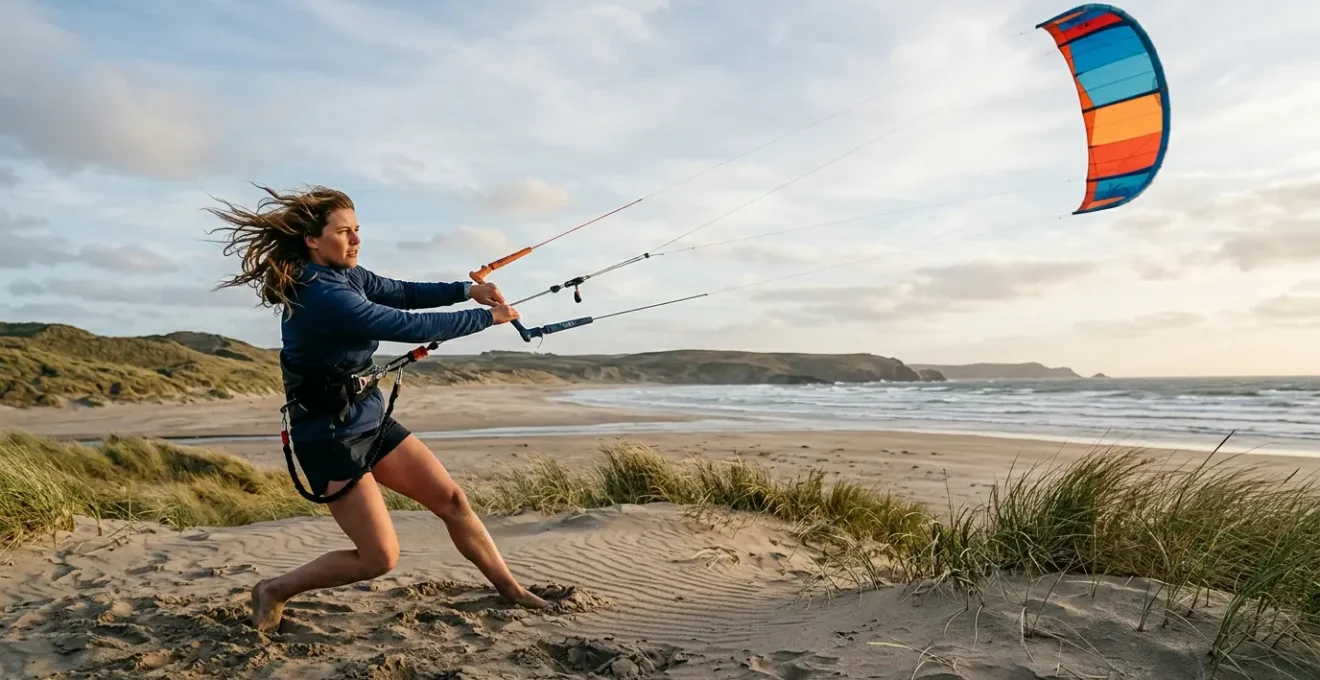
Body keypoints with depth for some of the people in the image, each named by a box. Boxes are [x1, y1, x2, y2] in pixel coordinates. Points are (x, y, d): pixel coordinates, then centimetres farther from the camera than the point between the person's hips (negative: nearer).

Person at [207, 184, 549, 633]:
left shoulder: (345, 275, 3)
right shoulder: (321, 297, -25)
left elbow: (402, 293, 8)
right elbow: (411, 326, -25)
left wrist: (467, 290, -7)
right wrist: (487, 317, -16)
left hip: (371, 421, 9)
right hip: (329, 437, -9)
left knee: (451, 499, 6)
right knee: (380, 557, -6)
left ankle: (512, 590, 16)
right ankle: (273, 591, 16)